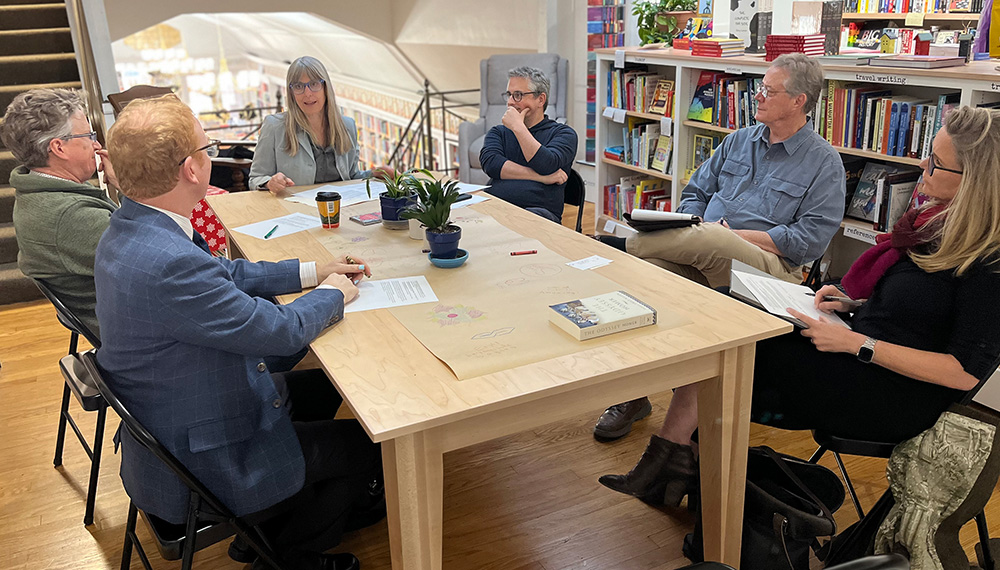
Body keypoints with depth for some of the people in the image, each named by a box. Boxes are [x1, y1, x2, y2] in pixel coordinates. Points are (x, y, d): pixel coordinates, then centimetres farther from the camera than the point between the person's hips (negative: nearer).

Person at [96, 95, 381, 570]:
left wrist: (312, 271, 9)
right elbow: (280, 330, -25)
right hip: (202, 462, -10)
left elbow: (226, 273, 10)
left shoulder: (129, 229, -2)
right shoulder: (169, 263, -34)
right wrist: (332, 294, -5)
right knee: (373, 443, 1)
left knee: (321, 388, 23)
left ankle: (272, 529, 35)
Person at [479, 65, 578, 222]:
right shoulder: (499, 132, 25)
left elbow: (547, 166, -8)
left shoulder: (563, 133, 14)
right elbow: (490, 163, 2)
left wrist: (518, 127, -2)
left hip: (539, 211, -2)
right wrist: (540, 177, -6)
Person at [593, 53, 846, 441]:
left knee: (707, 241, -39)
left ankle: (625, 243, -14)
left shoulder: (824, 162, 3)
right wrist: (687, 227, -1)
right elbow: (695, 193, 22)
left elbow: (811, 239, -7)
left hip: (771, 267, -5)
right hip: (704, 260, 5)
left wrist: (735, 236, -12)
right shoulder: (739, 141, 21)